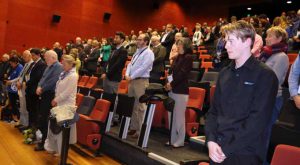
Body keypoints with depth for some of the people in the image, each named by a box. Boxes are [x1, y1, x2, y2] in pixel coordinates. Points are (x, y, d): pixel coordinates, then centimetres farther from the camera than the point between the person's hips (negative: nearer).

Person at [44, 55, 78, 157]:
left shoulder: (73, 76, -15)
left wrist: (56, 100, -9)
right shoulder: (63, 74, 11)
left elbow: (67, 92, -18)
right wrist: (55, 100, 3)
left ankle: (62, 150, 16)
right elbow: (58, 88, 15)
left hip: (66, 105, -8)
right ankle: (53, 146, 30)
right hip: (59, 103, 8)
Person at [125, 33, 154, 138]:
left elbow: (143, 68, -18)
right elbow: (130, 64, 16)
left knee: (141, 107, -5)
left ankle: (141, 130, 1)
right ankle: (134, 127, 23)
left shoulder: (148, 53, -9)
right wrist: (127, 74, -1)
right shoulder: (137, 52, 18)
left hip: (141, 81, -9)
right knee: (133, 106, 13)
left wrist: (132, 77, -13)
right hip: (132, 80, 9)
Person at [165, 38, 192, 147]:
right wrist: (168, 83, -1)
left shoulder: (188, 57, -6)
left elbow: (182, 74, -14)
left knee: (179, 116, -1)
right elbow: (172, 71, 14)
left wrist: (172, 84, -14)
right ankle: (173, 139, 20)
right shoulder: (178, 57, 17)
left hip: (181, 90, -8)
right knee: (171, 116, 10)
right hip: (173, 89, 8)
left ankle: (180, 141, 10)